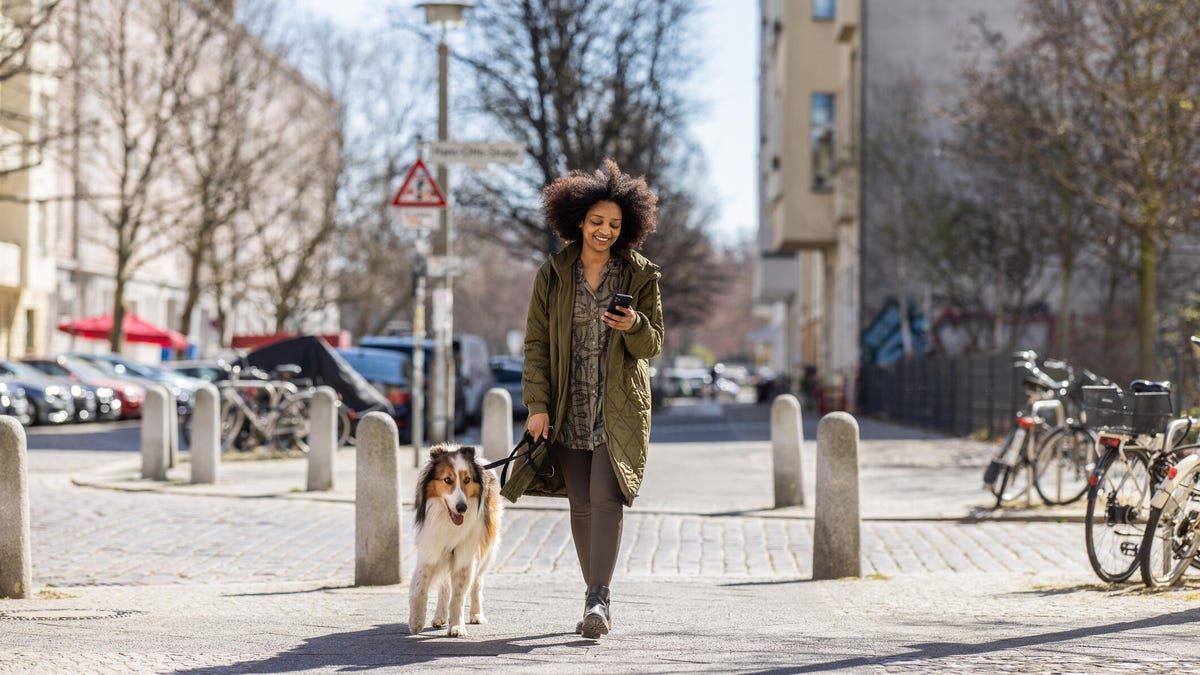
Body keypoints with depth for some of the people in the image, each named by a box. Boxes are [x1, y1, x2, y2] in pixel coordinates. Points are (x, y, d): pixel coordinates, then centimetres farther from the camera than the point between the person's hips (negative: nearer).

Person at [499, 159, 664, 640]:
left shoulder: (640, 276, 1)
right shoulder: (553, 275, 3)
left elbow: (653, 346, 2)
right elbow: (536, 342, 2)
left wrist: (634, 326, -21)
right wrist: (538, 404, -6)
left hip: (619, 406, -2)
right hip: (569, 408, 2)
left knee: (606, 496, -16)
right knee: (581, 504, 5)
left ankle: (599, 599, -18)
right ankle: (596, 599, 14)